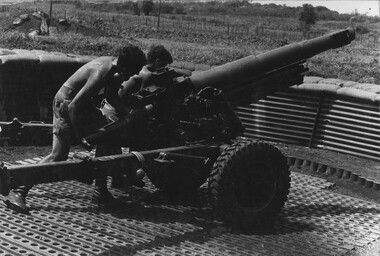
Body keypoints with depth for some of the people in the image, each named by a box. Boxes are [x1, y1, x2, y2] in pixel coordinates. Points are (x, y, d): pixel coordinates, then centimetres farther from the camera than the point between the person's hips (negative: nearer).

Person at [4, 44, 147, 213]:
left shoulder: (112, 62, -2)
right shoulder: (101, 73, -29)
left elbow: (112, 99, 14)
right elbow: (73, 106, -30)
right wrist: (80, 137, -25)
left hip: (83, 104, 9)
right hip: (66, 103, -9)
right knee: (58, 155, -13)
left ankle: (100, 191, 13)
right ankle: (17, 193, -11)